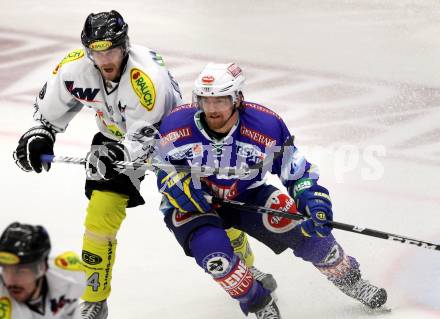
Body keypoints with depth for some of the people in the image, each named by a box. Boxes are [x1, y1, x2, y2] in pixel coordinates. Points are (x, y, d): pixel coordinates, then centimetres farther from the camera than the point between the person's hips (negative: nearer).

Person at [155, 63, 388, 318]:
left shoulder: (266, 126, -22)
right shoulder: (177, 126, -23)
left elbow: (298, 172, -11)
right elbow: (163, 170, -4)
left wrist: (315, 200, -29)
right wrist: (179, 184, -24)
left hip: (246, 196, 1)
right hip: (191, 207, -1)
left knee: (307, 229, -14)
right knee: (213, 252, -31)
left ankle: (350, 280, 16)